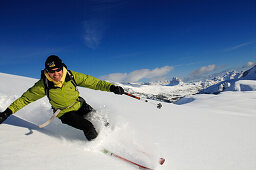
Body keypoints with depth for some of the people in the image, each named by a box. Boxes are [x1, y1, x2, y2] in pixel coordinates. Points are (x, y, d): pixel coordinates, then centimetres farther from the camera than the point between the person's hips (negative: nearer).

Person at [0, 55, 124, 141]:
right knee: (89, 128, -22)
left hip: (80, 106, 3)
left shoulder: (71, 76, -17)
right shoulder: (43, 85, -20)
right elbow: (25, 98, -6)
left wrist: (111, 87, -22)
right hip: (65, 113, -3)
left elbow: (92, 82, -15)